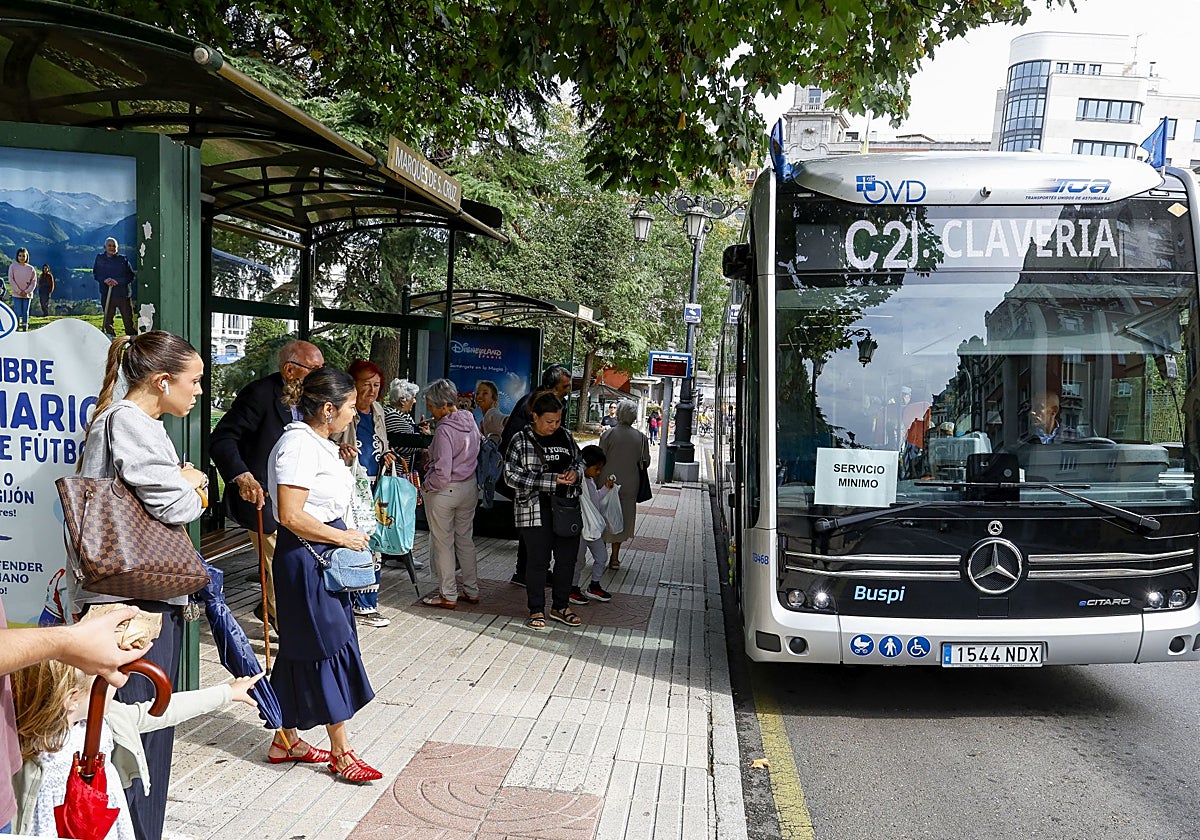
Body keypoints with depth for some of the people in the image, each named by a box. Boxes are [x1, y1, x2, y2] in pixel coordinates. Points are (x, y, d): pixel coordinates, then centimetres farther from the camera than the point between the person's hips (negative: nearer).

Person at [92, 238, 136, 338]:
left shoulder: (123, 259, 4)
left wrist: (117, 281, -15)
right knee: (108, 320, 8)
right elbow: (95, 274, 7)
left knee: (128, 320, -5)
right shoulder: (99, 259, 8)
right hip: (107, 294, 2)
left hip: (123, 293, -2)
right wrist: (105, 280, -14)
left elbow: (130, 276, 0)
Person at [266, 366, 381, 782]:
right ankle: (341, 753, 5)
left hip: (324, 556, 10)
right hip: (306, 557, -10)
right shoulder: (299, 444, -19)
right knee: (329, 646, -4)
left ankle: (286, 740, 27)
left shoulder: (318, 443, 13)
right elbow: (291, 516, -25)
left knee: (302, 647, 16)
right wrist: (343, 537, -18)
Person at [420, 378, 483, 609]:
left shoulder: (444, 430, -24)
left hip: (444, 491, -8)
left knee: (442, 542, 7)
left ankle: (448, 595, 15)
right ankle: (472, 591, 25)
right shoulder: (470, 422, 0)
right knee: (465, 539, 18)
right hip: (469, 488, 8)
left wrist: (426, 484, -8)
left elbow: (442, 474, -26)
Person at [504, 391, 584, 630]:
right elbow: (512, 475, -12)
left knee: (567, 559, 9)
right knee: (538, 561, 1)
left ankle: (561, 606, 25)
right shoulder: (521, 441, -5)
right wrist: (551, 480, -17)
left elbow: (580, 460, 24)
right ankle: (536, 610, 15)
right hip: (536, 510, -5)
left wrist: (576, 472, -3)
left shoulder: (566, 436, 9)